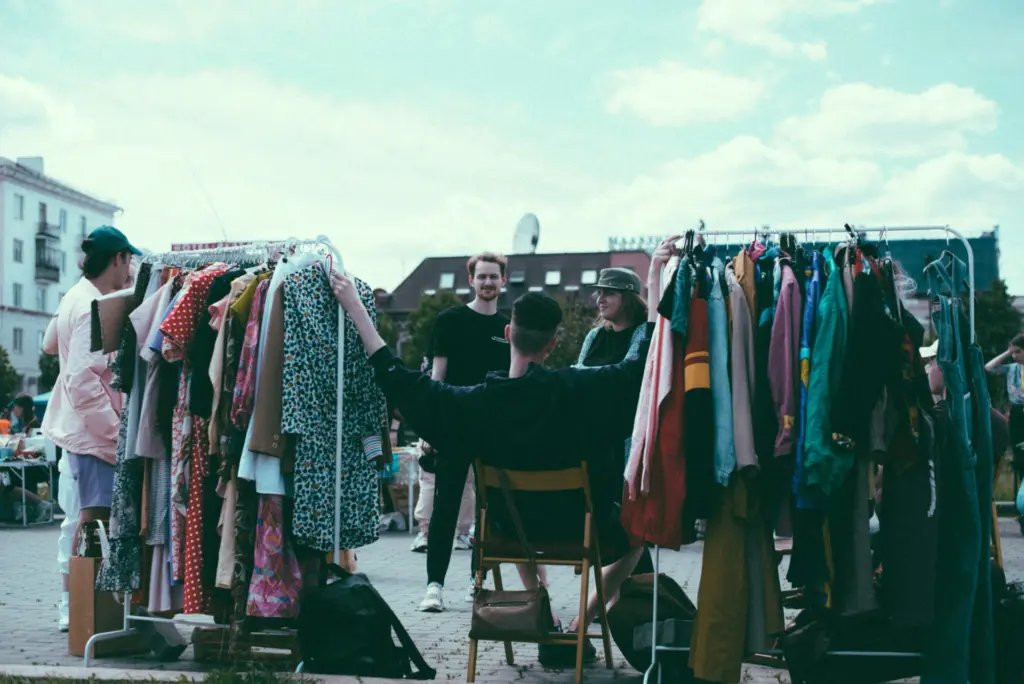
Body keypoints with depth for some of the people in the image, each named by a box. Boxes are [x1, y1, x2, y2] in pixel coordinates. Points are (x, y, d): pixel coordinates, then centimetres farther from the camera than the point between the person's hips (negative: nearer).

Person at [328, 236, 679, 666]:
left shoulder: (474, 403, -21)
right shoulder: (575, 390, -26)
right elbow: (648, 361, -17)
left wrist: (355, 308, -10)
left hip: (516, 531, 3)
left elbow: (399, 380, -13)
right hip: (580, 530, -2)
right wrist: (655, 277, -12)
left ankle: (549, 628, 32)